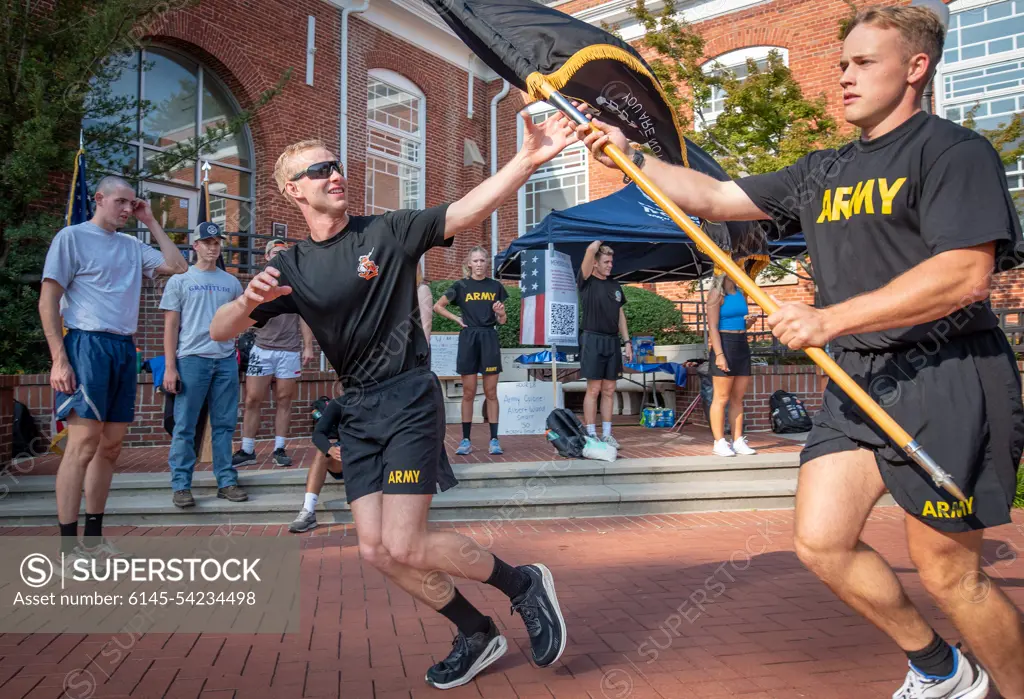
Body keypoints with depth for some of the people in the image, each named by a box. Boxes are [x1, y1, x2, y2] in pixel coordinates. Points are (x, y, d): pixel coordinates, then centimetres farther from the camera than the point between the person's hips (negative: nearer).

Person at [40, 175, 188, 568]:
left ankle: (93, 538, 18)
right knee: (84, 442, -10)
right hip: (88, 345, -7)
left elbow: (178, 266, 13)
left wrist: (150, 223, 11)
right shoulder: (72, 237, 0)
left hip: (125, 349, 7)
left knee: (111, 444, 8)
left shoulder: (132, 246, 16)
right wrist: (59, 359, -13)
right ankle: (69, 547, -4)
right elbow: (48, 302, -5)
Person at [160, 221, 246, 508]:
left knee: (224, 424, 7)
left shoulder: (231, 282, 13)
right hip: (191, 358, -3)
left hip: (226, 359, 3)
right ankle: (181, 485, 7)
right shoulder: (180, 280, 4)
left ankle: (226, 481, 13)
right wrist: (169, 367, -7)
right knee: (185, 426, 0)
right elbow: (171, 326, 0)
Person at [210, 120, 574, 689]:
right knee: (376, 549, 4)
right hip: (358, 411, 6)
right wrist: (249, 300, -20)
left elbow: (467, 213, -13)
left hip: (410, 398, -5)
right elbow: (220, 331, 3)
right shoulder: (291, 268, 7)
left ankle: (524, 583, 11)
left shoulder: (388, 231, -3)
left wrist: (528, 160, -27)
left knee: (403, 546, -13)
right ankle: (478, 635, 24)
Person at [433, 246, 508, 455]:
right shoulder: (461, 286, 4)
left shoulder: (495, 286, 7)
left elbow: (502, 321, 10)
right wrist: (456, 318, 1)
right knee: (468, 393, 3)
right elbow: (437, 307, 10)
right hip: (468, 339, -1)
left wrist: (500, 313, -11)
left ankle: (494, 440, 5)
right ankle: (466, 440, 9)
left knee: (491, 393, 2)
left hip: (489, 339, 1)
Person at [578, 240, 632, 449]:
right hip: (593, 339, -6)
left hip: (612, 341, 6)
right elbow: (591, 250, -14)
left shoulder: (615, 286, 16)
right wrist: (599, 242, 7)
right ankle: (591, 435, 0)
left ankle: (606, 434, 12)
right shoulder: (588, 282, -2)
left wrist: (627, 341, 14)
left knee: (609, 390, 7)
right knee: (594, 389, -5)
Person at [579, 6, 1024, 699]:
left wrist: (830, 318, -22)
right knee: (822, 542, 2)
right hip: (858, 381, 7)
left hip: (946, 384, -7)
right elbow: (713, 199, 17)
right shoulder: (822, 172, 17)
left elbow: (966, 275, -20)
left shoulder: (953, 150, -6)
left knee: (948, 574, -1)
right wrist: (630, 155, 8)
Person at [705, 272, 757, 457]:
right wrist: (719, 355, -19)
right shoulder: (717, 294, -6)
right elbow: (713, 327, -12)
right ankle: (719, 443, 0)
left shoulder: (741, 293, 14)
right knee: (722, 398, -4)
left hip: (742, 345, 7)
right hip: (725, 345, -7)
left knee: (738, 398, 9)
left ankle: (738, 441, 14)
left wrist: (750, 321, 1)